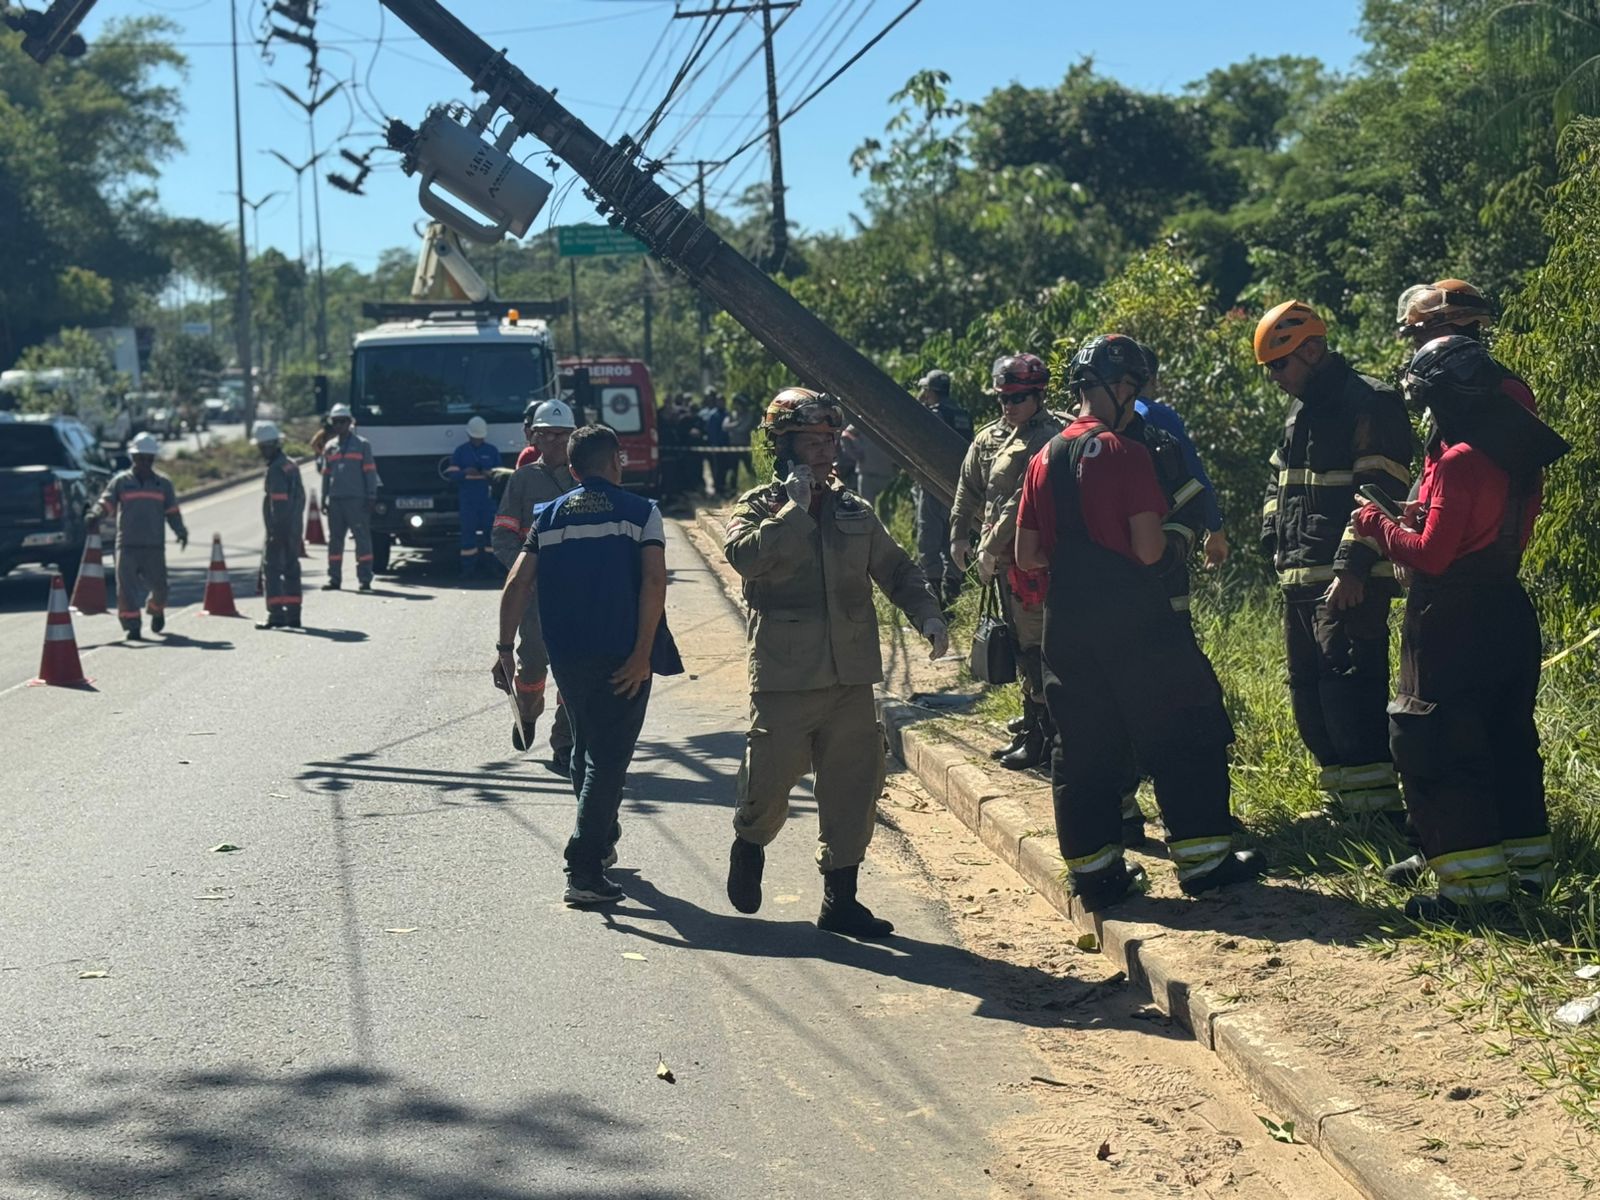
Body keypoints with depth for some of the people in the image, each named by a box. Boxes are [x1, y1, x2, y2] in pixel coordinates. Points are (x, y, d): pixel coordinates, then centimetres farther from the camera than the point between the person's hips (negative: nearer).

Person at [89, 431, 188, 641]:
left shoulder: (163, 483, 10)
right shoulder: (121, 481, 6)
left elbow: (172, 512, 10)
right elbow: (106, 502, -4)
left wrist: (181, 532, -6)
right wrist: (95, 515, -25)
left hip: (155, 545, 1)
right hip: (127, 544, -1)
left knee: (158, 584, 6)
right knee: (126, 586, -9)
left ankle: (157, 611, 38)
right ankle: (132, 627, -4)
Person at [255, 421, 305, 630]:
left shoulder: (276, 469, -15)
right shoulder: (291, 465, 15)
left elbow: (279, 502, -21)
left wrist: (276, 529, -21)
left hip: (280, 529, -9)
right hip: (295, 529, 9)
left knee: (271, 569, -7)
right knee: (291, 569, 13)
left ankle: (276, 614, -12)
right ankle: (293, 614, 16)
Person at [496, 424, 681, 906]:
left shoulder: (548, 516, 10)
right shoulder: (640, 512, 0)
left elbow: (517, 585, 1)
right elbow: (654, 582, -13)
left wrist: (504, 647, 3)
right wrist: (643, 653, -14)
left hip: (566, 655, 4)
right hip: (622, 657, -4)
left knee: (585, 749, 23)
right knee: (609, 757, -2)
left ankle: (601, 841, 41)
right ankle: (584, 870, -10)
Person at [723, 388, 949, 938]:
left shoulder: (855, 511, 13)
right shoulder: (759, 506, -1)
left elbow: (895, 569, 19)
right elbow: (746, 554, -22)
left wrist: (927, 614, 2)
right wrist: (797, 505, -17)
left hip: (850, 677, 4)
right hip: (784, 677, -4)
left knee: (854, 788, 4)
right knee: (769, 782, 1)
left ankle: (840, 898, 15)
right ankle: (749, 847, 34)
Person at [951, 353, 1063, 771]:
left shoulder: (1048, 439, -15)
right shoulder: (990, 438, 13)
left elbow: (1024, 501, -21)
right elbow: (968, 487, 23)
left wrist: (991, 547, -20)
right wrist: (959, 535, 17)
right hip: (1003, 559, 10)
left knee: (1033, 645, -9)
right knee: (1019, 643, 18)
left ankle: (1042, 737, -5)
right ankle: (1031, 729, 30)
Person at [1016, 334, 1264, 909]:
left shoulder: (1045, 459, 8)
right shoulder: (1124, 453, -11)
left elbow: (1028, 554, 10)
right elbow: (1148, 549, -15)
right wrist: (1163, 538, 6)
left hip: (1067, 620, 6)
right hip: (1133, 618, -6)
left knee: (1083, 744, 11)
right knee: (1184, 731, 4)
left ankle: (1093, 870, 14)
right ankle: (1202, 856, 5)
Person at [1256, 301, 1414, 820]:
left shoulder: (1368, 403, -9)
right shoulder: (1301, 410, 20)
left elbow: (1379, 491, -18)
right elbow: (1279, 484, 30)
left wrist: (1352, 567, -23)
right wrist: (1275, 544, 18)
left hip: (1350, 581, -10)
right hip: (1301, 579, 10)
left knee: (1349, 693, -15)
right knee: (1308, 696, 12)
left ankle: (1381, 810, -13)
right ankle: (1346, 801, 20)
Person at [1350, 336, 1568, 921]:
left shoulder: (1460, 461, -19)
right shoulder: (1516, 458, 8)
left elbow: (1431, 556, -19)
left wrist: (1378, 524, -4)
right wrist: (1415, 517, 10)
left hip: (1453, 625, -9)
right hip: (1509, 613, 9)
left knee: (1434, 750, -3)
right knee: (1507, 739, 17)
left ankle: (1474, 880, -5)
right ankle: (1527, 860, 24)